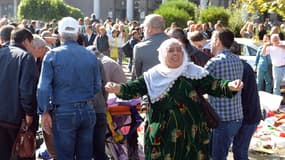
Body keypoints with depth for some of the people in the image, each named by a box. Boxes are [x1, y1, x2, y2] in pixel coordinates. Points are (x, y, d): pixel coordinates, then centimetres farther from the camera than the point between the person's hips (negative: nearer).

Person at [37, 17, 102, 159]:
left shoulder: (52, 55, -5)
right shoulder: (91, 56, 3)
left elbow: (44, 88, -10)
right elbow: (97, 86, 6)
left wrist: (45, 112, -3)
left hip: (63, 112, -3)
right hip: (87, 111, 3)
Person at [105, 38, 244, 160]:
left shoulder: (193, 72, 0)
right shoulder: (153, 75, 2)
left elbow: (213, 86, -7)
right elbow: (132, 89, -3)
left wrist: (229, 86, -27)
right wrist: (118, 89, -24)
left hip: (191, 135, 0)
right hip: (161, 136, 0)